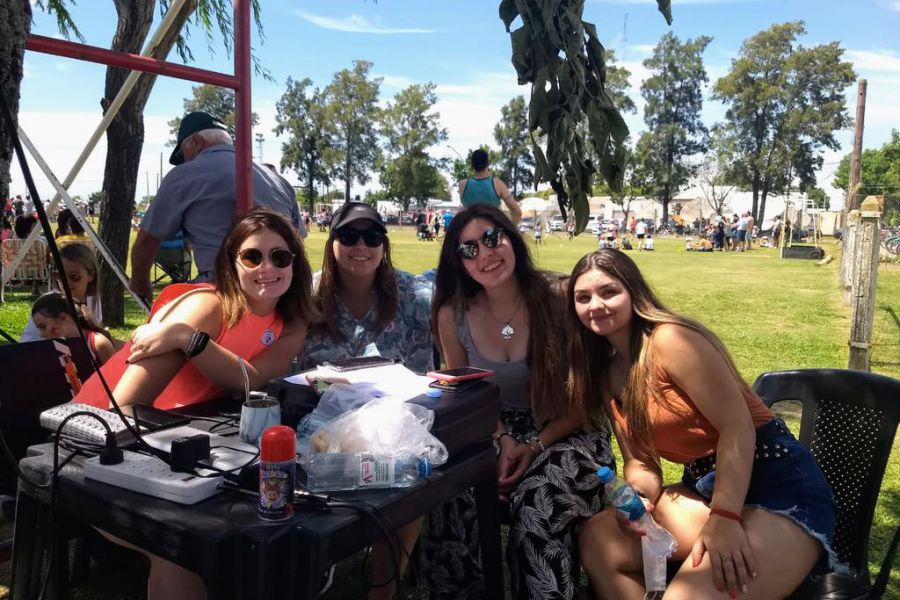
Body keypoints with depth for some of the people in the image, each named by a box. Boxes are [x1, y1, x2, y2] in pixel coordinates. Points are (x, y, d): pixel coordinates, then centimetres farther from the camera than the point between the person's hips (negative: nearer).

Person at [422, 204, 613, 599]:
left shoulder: (559, 300, -15)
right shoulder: (452, 315, -6)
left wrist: (537, 445, -19)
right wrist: (503, 439, -11)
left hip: (563, 430, -2)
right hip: (491, 430, 3)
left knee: (539, 504, -31)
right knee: (450, 496, -25)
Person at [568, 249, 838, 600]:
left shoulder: (670, 340, -17)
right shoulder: (605, 375, 7)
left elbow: (738, 426, -20)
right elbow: (638, 460, 7)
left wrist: (724, 518, -24)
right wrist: (638, 498, -14)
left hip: (778, 486, -7)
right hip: (704, 486, 8)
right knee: (597, 540, -8)